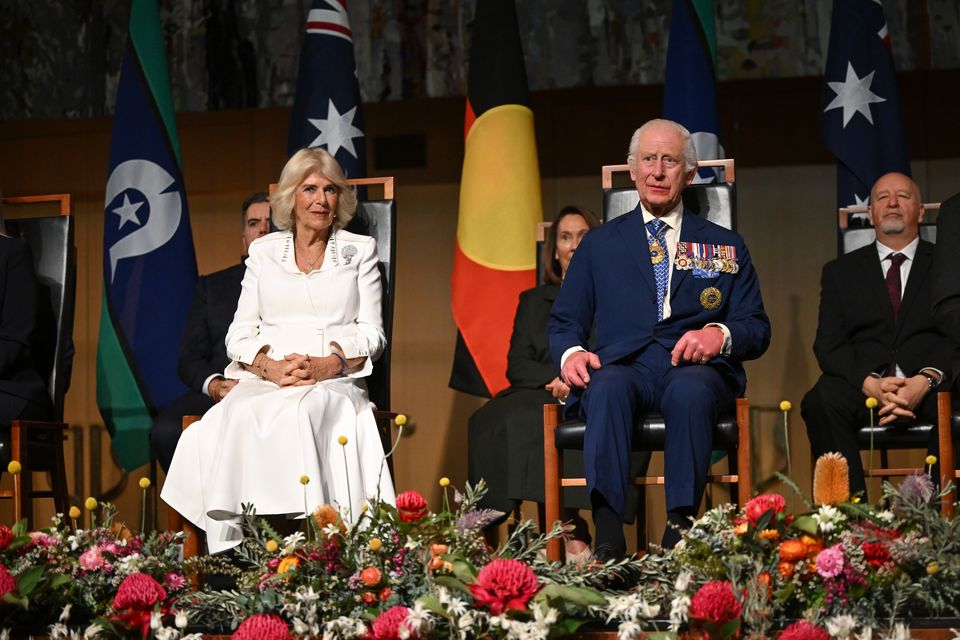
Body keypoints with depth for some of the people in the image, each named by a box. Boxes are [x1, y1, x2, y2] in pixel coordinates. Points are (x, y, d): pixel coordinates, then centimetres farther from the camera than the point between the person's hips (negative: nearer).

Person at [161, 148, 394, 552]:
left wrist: (325, 366, -13)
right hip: (265, 380, 1)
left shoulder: (359, 250, 15)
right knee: (240, 415, -35)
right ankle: (239, 546, -38)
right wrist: (271, 367, -11)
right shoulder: (264, 252, 18)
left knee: (298, 414, -38)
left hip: (336, 381, -1)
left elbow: (371, 335, 7)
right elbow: (240, 333, 11)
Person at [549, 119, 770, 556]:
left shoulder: (724, 247, 22)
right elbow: (564, 321, 18)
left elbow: (756, 329, 14)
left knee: (690, 389, -38)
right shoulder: (599, 245, 23)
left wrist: (720, 335, -10)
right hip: (622, 367, 0)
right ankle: (607, 537, -45)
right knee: (607, 386, -37)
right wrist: (570, 353, -6)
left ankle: (680, 529, -41)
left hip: (695, 369, 0)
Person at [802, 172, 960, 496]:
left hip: (931, 386, -1)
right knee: (821, 400, -33)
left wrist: (927, 380, -17)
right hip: (864, 382, 1)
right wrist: (870, 383, -13)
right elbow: (828, 344, 8)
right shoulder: (840, 271, 21)